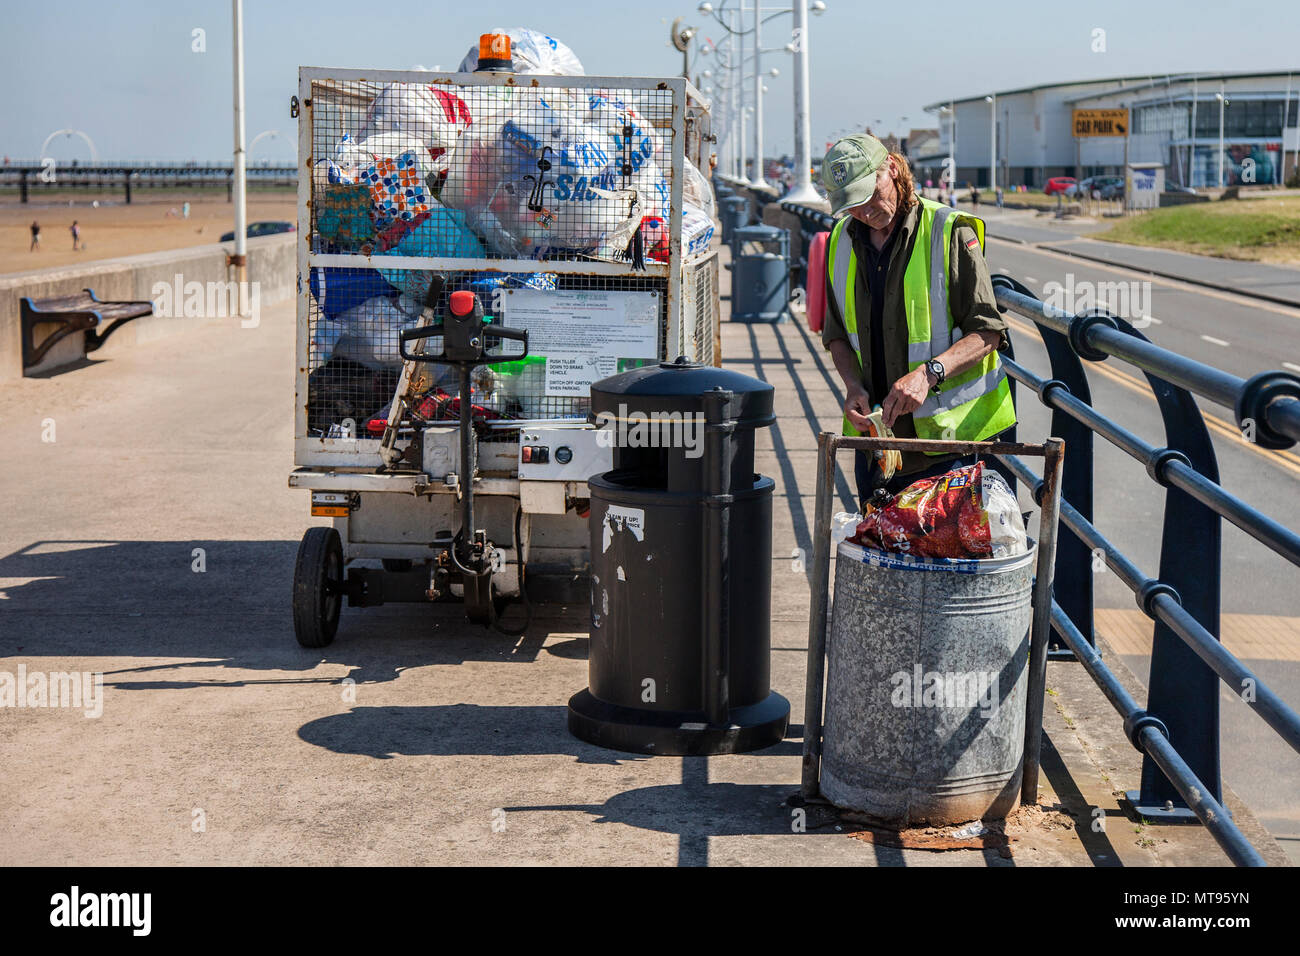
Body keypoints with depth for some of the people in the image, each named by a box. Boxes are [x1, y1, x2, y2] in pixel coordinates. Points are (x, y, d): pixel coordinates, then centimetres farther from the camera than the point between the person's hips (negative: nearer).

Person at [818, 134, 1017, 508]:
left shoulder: (950, 232, -9)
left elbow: (987, 332, -11)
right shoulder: (842, 242, 8)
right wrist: (854, 386, -4)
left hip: (952, 434, -5)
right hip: (875, 436, 5)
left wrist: (929, 373, -25)